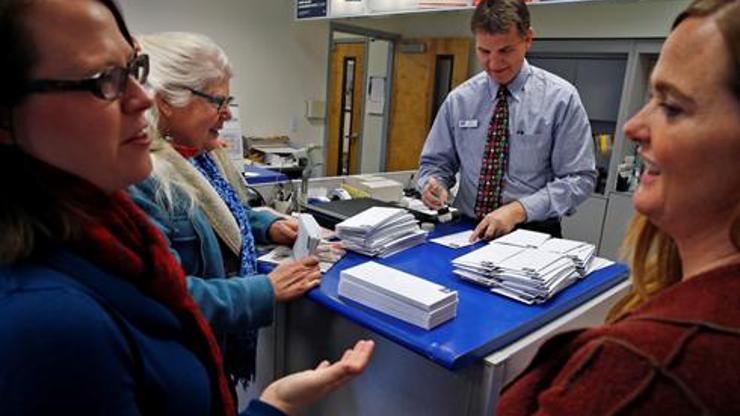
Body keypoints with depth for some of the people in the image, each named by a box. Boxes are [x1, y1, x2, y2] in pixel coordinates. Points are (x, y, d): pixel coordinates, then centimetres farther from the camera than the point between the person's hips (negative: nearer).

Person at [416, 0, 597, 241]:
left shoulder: (560, 97, -5)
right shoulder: (459, 99, 1)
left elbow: (579, 178, -7)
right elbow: (435, 162, 9)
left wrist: (519, 209, -20)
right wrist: (432, 183, -14)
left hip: (532, 234, 0)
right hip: (468, 231, 0)